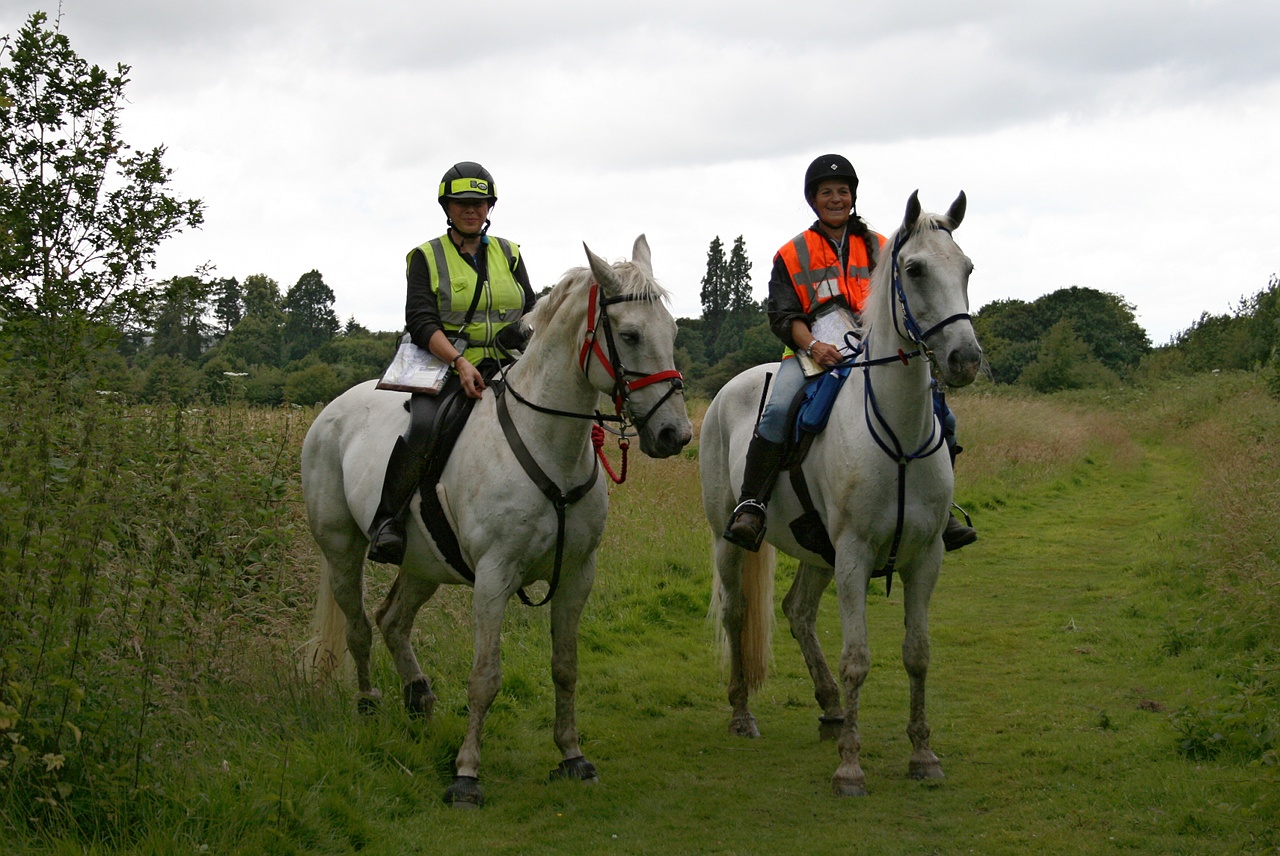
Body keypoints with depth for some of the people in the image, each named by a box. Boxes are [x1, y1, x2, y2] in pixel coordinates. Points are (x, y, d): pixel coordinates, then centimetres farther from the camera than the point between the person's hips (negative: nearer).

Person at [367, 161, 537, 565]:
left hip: (507, 368, 4)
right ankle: (386, 520, -20)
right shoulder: (427, 257, 6)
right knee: (423, 427, -33)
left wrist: (526, 332, -10)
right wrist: (460, 362, -21)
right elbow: (420, 322, -6)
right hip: (446, 366, -4)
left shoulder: (509, 255, 18)